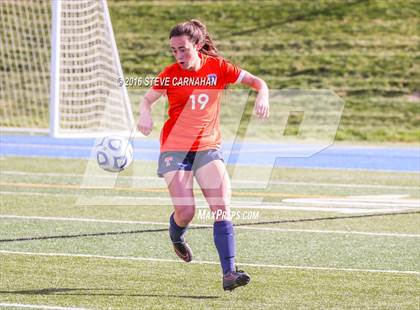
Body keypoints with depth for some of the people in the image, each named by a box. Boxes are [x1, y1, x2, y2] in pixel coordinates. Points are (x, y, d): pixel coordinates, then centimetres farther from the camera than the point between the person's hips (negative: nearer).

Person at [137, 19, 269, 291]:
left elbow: (256, 81, 0)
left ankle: (229, 273, -17)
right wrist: (145, 115, -15)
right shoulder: (170, 74, -3)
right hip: (175, 149, -1)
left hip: (208, 148, 1)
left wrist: (262, 96, -23)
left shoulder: (217, 67, -2)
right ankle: (177, 238, 29)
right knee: (186, 212, -10)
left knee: (222, 207, -14)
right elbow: (148, 99, 8)